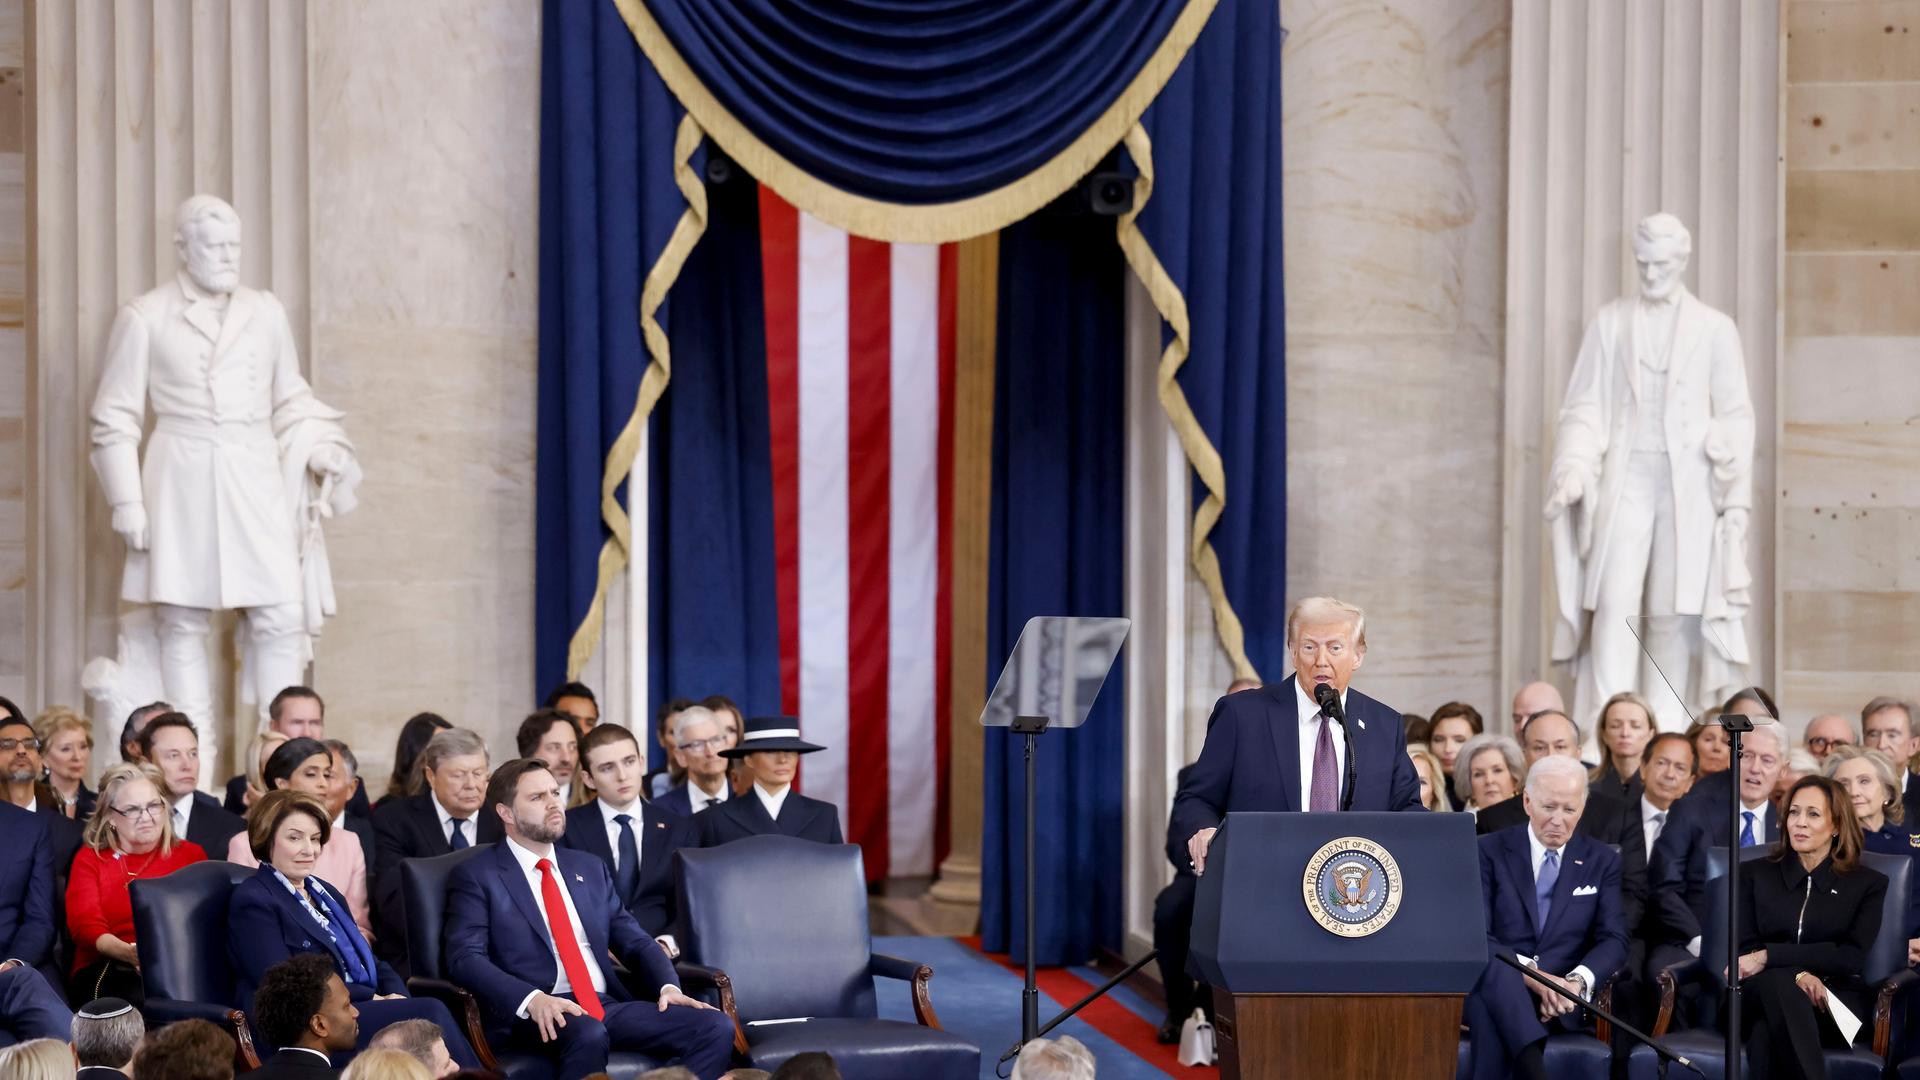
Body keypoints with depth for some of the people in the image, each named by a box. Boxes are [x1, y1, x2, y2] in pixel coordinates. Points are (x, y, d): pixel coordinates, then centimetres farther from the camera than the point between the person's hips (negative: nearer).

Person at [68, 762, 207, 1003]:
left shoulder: (191, 855, 19)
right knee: (143, 994, -38)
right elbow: (85, 926, 1)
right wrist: (130, 953, -21)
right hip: (106, 971, -1)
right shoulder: (90, 859, 18)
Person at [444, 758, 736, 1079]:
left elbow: (634, 941, 19)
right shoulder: (476, 876, 4)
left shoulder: (590, 869, 22)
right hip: (540, 1016, -6)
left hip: (609, 1006, 6)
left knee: (715, 1026, -17)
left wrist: (668, 986, -3)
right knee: (588, 1035, -40)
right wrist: (532, 999, -26)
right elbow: (465, 957, -9)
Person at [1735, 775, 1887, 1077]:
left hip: (1838, 1001, -1)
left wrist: (1769, 956, -13)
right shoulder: (1758, 873, 18)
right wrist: (1797, 974, -17)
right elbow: (1745, 949, 5)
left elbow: (1851, 956, -3)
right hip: (1762, 995, 1)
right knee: (1780, 982, -39)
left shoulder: (1868, 883, 13)